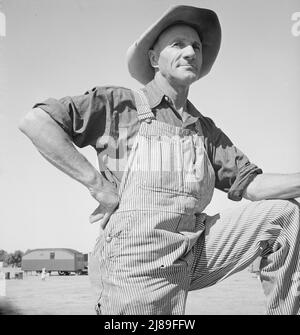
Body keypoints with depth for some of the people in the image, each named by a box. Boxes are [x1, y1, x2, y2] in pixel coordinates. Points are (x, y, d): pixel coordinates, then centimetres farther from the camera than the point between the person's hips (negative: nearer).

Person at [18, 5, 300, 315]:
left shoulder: (206, 130, 19)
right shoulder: (119, 104, 2)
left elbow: (251, 184, 14)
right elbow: (34, 122, -6)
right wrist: (97, 184, -12)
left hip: (197, 252, 6)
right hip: (138, 259, -5)